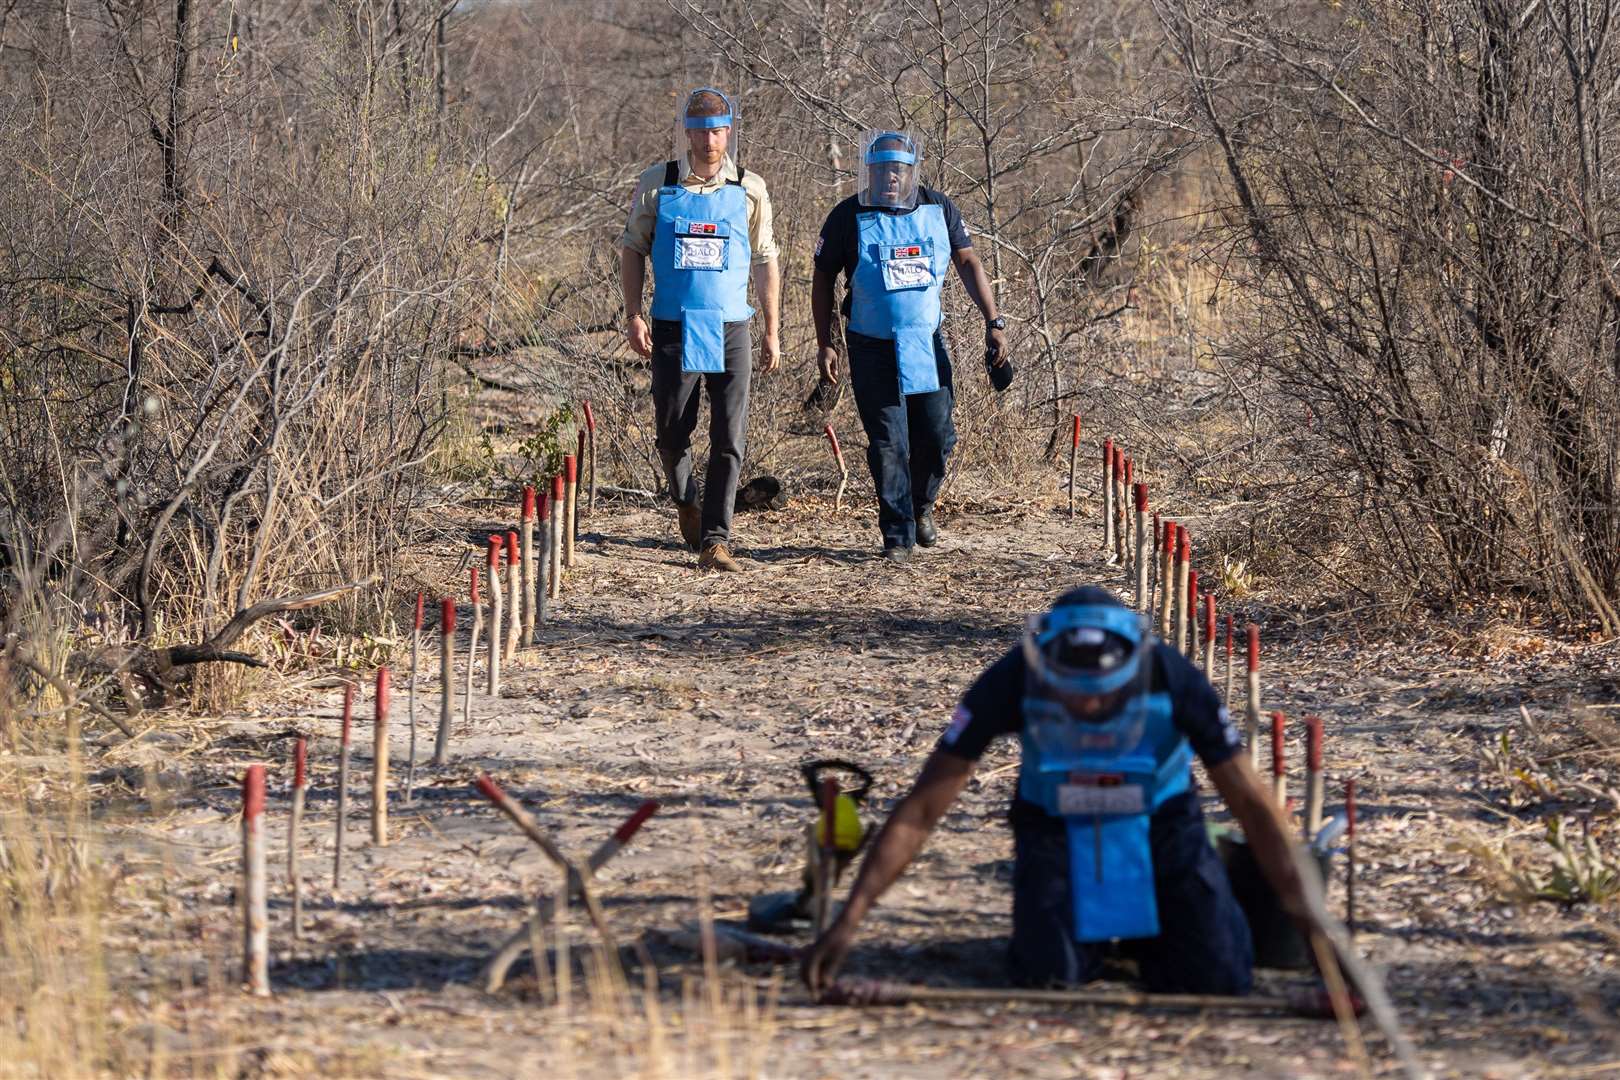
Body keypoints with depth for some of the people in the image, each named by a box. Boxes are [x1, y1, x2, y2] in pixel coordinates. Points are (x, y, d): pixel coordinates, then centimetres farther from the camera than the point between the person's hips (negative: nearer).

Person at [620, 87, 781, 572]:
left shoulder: (749, 190, 3)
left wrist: (771, 332, 9)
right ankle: (686, 502, 36)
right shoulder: (657, 184, 1)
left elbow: (765, 262, 9)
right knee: (671, 434, 7)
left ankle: (715, 540, -5)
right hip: (673, 329, 0)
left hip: (730, 331, 0)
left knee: (729, 440, -7)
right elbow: (632, 249, 7)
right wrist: (633, 316, -3)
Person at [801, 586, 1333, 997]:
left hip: (1160, 820, 0)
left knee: (1221, 980, -14)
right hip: (1054, 825, 0)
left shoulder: (1174, 680, -32)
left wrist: (1305, 912, -30)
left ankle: (1142, 930, 19)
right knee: (1047, 978, -19)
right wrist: (849, 919, -33)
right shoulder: (1010, 684, -32)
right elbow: (919, 812, -27)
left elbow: (1251, 803, -23)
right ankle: (1091, 927, 16)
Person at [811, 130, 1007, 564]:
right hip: (873, 349, -2)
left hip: (927, 344, 2)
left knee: (936, 437, 1)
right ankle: (897, 535, 4)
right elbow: (823, 278, 1)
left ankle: (921, 506, 28)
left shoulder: (938, 210, 1)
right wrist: (824, 343, -4)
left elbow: (968, 263, 5)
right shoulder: (849, 217, -6)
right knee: (888, 444, -5)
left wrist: (993, 321, -4)